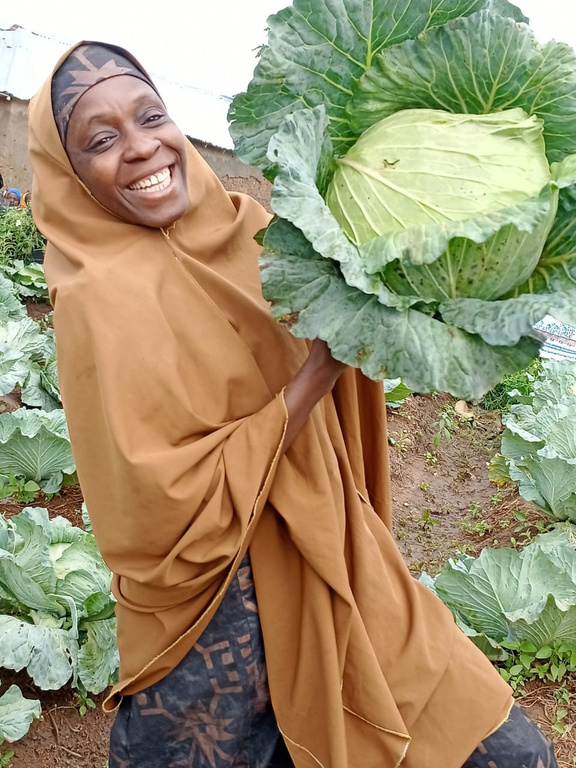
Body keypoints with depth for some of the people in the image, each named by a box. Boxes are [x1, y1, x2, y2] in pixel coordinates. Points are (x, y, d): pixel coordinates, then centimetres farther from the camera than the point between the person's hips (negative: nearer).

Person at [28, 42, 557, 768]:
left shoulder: (237, 227, 1)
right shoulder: (102, 301, -18)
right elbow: (168, 510, -23)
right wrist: (320, 366, -21)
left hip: (336, 577, 6)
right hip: (225, 638, -6)